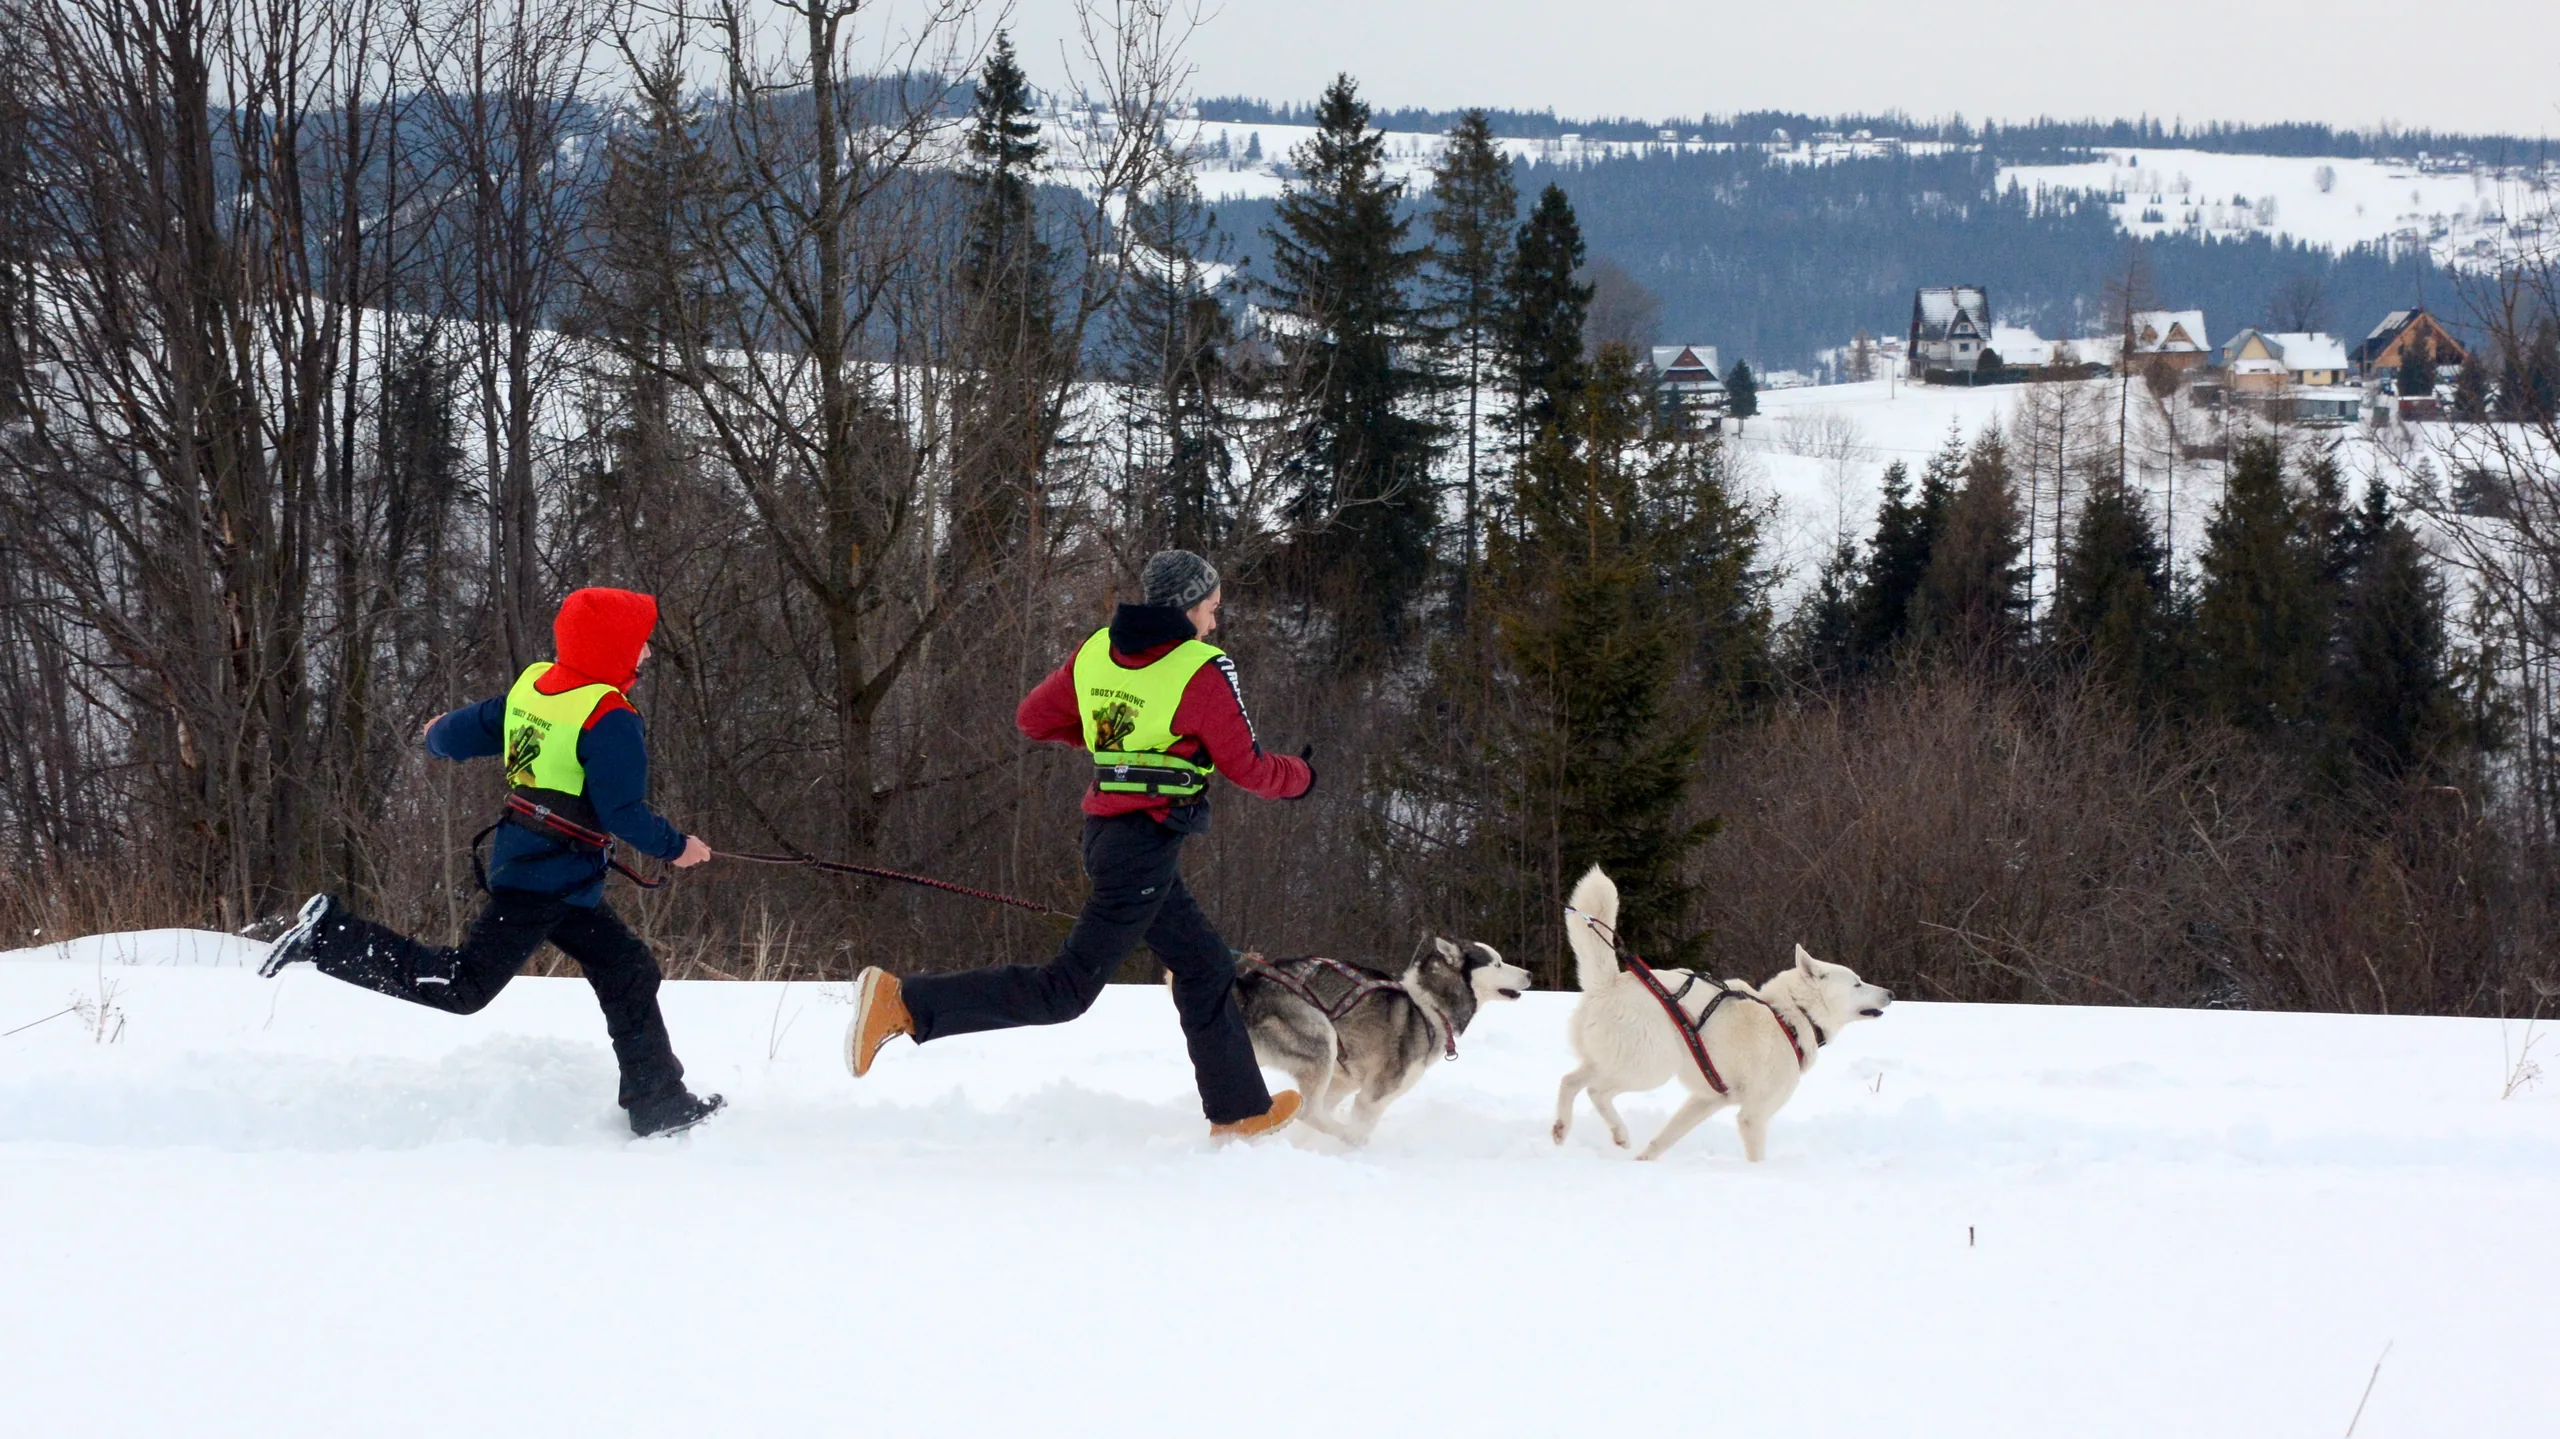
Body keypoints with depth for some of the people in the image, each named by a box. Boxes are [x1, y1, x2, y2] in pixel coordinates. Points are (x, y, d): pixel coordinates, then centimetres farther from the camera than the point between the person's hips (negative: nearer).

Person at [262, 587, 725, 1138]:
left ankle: (660, 1104, 17)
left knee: (629, 974, 14)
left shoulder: (533, 685, 5)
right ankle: (329, 935, -6)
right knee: (465, 986, -7)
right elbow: (624, 813, -21)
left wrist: (440, 737, 37)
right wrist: (676, 847, -4)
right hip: (555, 881, -10)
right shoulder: (609, 719, -19)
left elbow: (458, 734, 13)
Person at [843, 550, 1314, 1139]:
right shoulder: (1202, 670, -13)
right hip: (1149, 841, -9)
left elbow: (1033, 717, 14)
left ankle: (1239, 1110, 28)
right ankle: (908, 1003, -14)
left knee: (1207, 968, 20)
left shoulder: (1097, 652, 7)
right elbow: (1247, 766, -7)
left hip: (1105, 827, 9)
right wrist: (1299, 777, 13)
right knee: (1067, 989, -6)